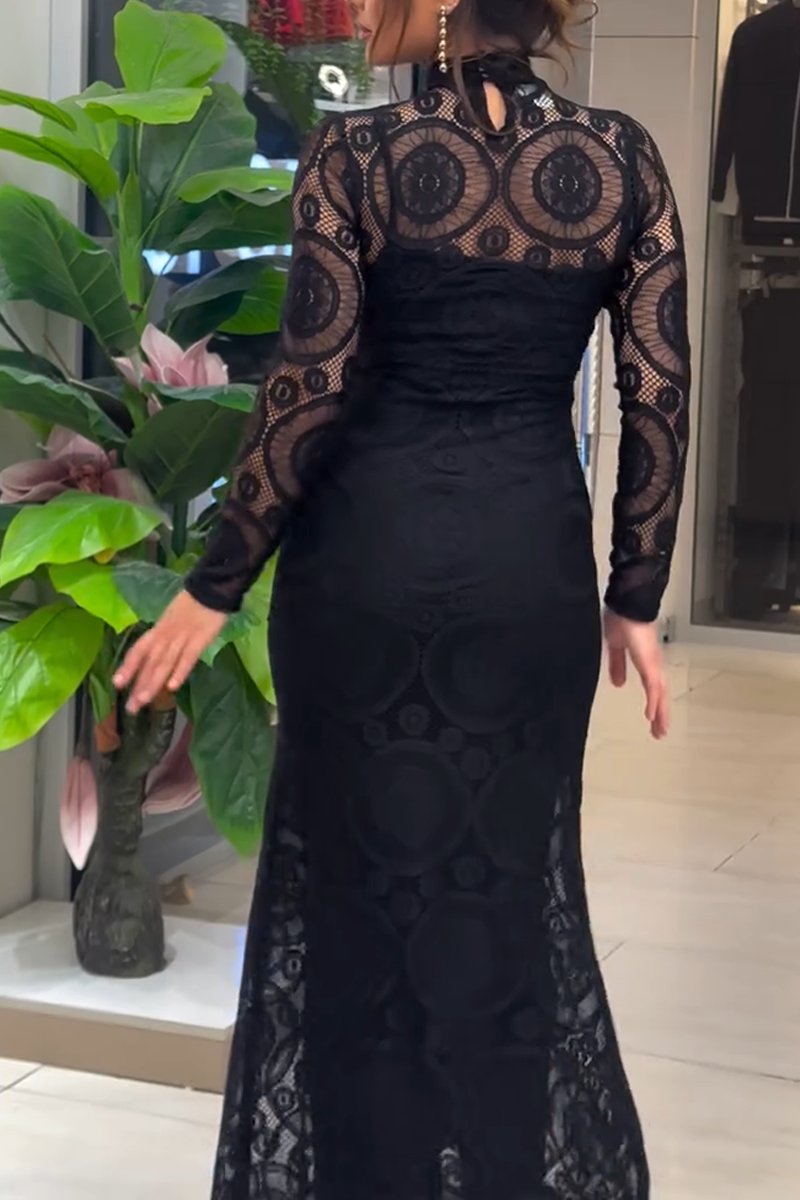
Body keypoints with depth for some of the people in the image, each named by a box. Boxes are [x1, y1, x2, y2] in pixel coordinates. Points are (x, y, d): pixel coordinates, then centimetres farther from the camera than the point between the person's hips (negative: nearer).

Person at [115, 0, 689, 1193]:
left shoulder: (357, 153, -9)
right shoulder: (622, 158, 0)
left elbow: (311, 392, -11)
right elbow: (658, 397, -1)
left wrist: (214, 589, -2)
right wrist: (636, 599, 9)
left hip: (371, 556, -2)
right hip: (533, 561, 2)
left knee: (362, 872, 13)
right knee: (514, 883, 16)